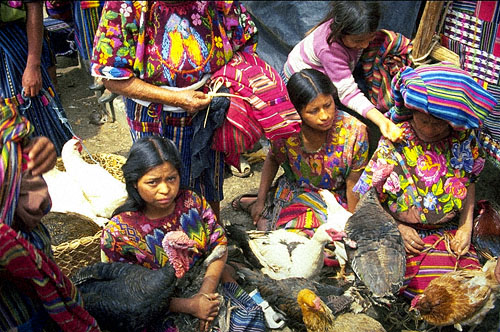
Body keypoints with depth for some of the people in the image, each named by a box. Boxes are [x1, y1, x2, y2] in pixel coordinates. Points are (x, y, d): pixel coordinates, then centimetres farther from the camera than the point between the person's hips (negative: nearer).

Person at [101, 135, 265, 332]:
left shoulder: (192, 202, -8)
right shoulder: (118, 233, -17)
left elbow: (219, 243, -3)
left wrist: (206, 289, -18)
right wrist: (190, 306, -21)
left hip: (208, 287, 3)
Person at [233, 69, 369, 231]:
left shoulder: (354, 132, -23)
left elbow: (353, 184, -10)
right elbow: (272, 160, 4)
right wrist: (260, 200, 6)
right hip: (295, 192, -1)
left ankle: (269, 214, 1)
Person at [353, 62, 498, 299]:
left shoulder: (464, 140, -6)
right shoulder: (393, 144, -16)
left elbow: (469, 182, 9)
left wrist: (466, 227, 2)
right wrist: (398, 229, -14)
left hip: (451, 232, 4)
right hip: (409, 235, -3)